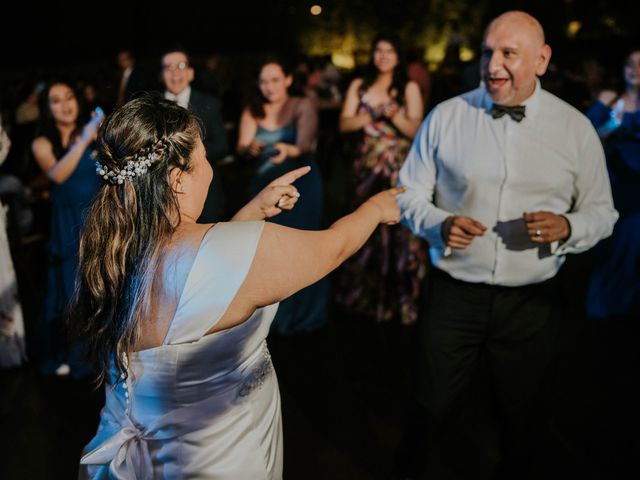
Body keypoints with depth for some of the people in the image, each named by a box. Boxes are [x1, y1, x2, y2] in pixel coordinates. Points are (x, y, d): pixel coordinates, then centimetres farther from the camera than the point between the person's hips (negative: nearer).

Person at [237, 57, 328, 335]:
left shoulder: (303, 106, -5)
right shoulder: (252, 112, 5)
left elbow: (305, 145, -20)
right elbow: (241, 148, -6)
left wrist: (288, 150, -43)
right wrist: (250, 148, -30)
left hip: (300, 185, -3)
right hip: (264, 186, 3)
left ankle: (300, 313, 12)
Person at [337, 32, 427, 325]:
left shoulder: (409, 88, 1)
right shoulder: (359, 86, 8)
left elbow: (415, 130, -5)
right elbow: (344, 124, 0)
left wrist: (393, 113, -20)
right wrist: (375, 115, -13)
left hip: (400, 171, -2)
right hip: (369, 167, 3)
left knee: (400, 233, -6)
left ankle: (402, 298, 4)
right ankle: (369, 297, 22)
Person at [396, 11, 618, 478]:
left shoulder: (575, 128, -2)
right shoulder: (446, 116, -4)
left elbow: (602, 212, 5)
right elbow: (411, 194, 2)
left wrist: (567, 227, -17)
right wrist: (439, 224, -19)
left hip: (531, 301, 1)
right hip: (454, 294, 0)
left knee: (523, 416, 18)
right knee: (440, 409, 14)